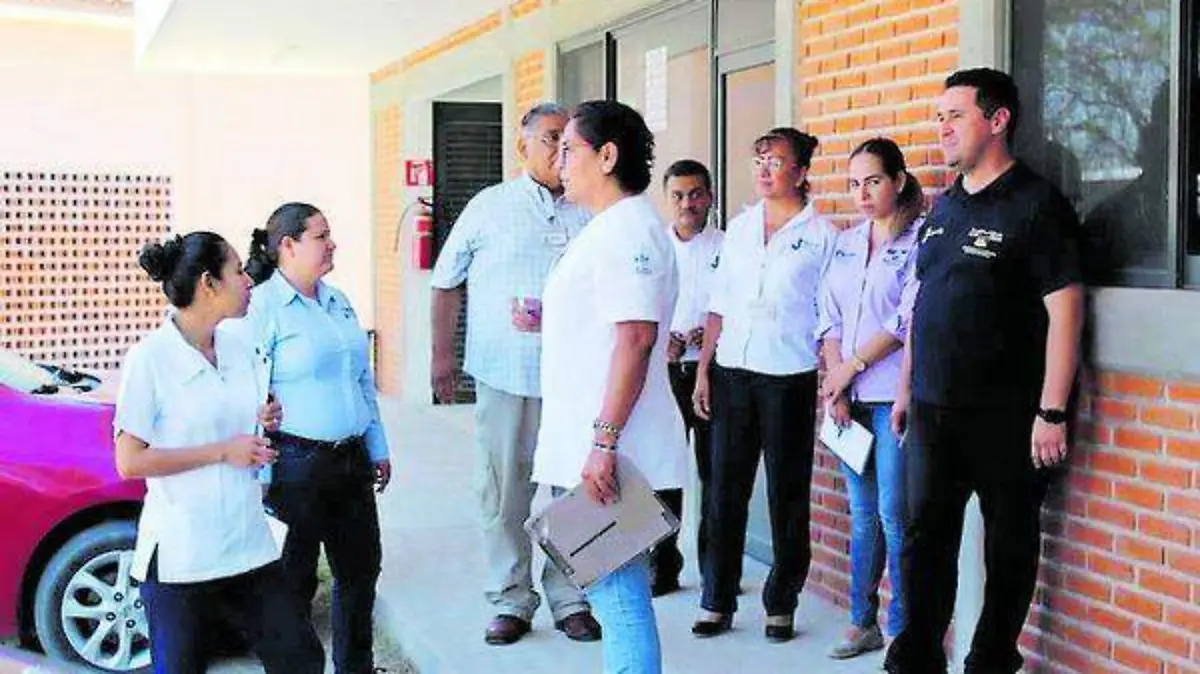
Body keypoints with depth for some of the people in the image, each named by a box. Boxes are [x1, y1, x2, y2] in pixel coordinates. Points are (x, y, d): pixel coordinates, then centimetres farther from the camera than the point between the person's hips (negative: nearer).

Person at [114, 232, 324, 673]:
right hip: (179, 554, -6)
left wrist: (267, 424, -1)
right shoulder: (150, 358, -11)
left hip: (247, 544, 6)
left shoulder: (240, 350, 8)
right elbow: (130, 462, -14)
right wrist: (224, 451, -16)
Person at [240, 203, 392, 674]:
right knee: (295, 577, 6)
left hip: (350, 460, 8)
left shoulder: (337, 302, 13)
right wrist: (263, 476, -18)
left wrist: (378, 449, 20)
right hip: (298, 463, -8)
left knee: (361, 568, 16)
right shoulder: (264, 307, -11)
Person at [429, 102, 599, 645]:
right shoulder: (490, 207, 4)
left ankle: (571, 600, 18)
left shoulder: (589, 214, 6)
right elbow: (446, 282, 10)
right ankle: (511, 602, 19)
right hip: (504, 375, -1)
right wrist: (442, 353, 5)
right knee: (505, 492, 6)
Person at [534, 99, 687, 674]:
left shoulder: (628, 227, -15)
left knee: (617, 592, -6)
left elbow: (636, 336, -24)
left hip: (608, 457, -11)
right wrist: (545, 319, 18)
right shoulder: (608, 227, 18)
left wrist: (604, 442, -27)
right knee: (613, 590, 16)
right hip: (591, 451, 11)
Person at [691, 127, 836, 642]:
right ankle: (717, 603, 15)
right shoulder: (739, 228, 12)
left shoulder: (820, 234, 0)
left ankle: (781, 605, 17)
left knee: (787, 494, 5)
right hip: (732, 372, 4)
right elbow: (719, 304, 13)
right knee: (725, 490, 5)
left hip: (789, 377, -4)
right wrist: (704, 370, 8)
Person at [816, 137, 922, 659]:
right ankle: (863, 623, 19)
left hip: (894, 396, -6)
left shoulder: (920, 240, -4)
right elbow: (829, 318, 11)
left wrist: (851, 367, -8)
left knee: (893, 516, -4)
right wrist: (835, 387, 0)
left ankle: (901, 631, 6)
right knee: (862, 515, 11)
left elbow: (908, 321, -11)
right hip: (850, 398, 6)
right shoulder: (845, 243, 15)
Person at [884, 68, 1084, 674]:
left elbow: (1064, 310, -12)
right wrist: (906, 390, 16)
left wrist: (1052, 412, -17)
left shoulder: (1036, 204, -8)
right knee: (927, 536, 11)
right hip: (934, 409, 6)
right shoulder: (944, 206, 13)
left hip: (1005, 414, -6)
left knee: (1009, 543, 7)